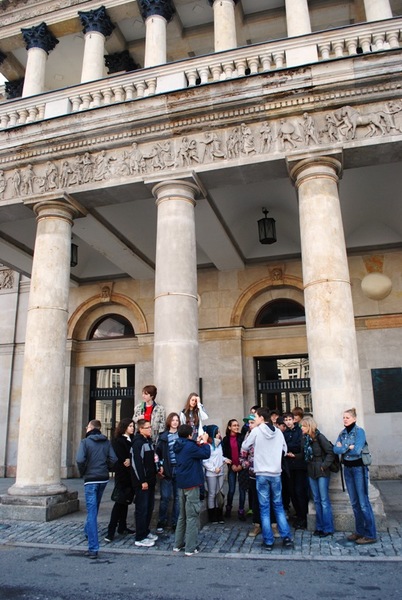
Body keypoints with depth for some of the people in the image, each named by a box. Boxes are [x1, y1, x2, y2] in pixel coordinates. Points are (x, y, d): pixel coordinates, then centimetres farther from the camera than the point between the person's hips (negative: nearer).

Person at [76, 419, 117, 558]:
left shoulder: (85, 441, -9)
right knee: (94, 509, 26)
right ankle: (88, 531, 45)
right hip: (103, 479, 5)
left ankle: (93, 548, -7)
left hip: (91, 479, -5)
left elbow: (80, 460, -20)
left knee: (91, 512, -5)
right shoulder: (106, 442, 4)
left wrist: (82, 472, -3)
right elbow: (113, 459, -3)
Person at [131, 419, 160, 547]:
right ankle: (140, 538, 4)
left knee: (149, 507, 15)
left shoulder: (149, 441, 13)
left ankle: (146, 531, 27)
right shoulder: (138, 442, -15)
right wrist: (142, 481, -20)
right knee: (142, 508, -3)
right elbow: (137, 463, -20)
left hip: (150, 480, 9)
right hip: (142, 481, -9)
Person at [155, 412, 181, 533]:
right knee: (165, 497, 1)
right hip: (167, 469, -1)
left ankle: (175, 522, 16)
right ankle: (161, 522, 14)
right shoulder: (164, 436, 3)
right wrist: (160, 466, -8)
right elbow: (158, 452, 1)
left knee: (178, 497, 6)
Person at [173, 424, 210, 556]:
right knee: (192, 516, -1)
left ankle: (178, 544, 22)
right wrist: (205, 441, -6)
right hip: (191, 484, -8)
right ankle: (190, 548, 2)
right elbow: (206, 454, -18)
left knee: (182, 515, 18)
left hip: (181, 483, 9)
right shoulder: (190, 446, -20)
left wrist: (199, 443, 7)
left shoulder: (179, 446, 7)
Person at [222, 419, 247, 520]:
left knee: (242, 489, 1)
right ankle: (228, 507, 26)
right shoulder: (226, 439, 3)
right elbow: (225, 454, 5)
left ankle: (241, 510, 13)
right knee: (231, 490, 3)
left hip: (242, 466, -1)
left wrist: (241, 465, -7)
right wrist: (232, 465, -4)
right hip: (232, 467, 1)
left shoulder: (242, 437, -3)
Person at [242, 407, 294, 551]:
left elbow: (244, 447, 2)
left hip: (262, 474, -3)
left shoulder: (256, 431, -9)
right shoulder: (278, 432, 1)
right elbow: (284, 449, 13)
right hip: (276, 473, 3)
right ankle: (286, 537, 12)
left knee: (264, 508, 5)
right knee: (278, 506, 15)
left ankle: (268, 541, 8)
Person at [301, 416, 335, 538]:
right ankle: (319, 526, 21)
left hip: (322, 472, -7)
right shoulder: (305, 438, 5)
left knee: (324, 500, 0)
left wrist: (324, 465, -16)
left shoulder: (319, 437, -14)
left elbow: (330, 452, -15)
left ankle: (327, 528, 9)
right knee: (316, 500, 13)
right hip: (311, 472, 7)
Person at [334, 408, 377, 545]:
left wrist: (343, 448, -8)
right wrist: (348, 447, -14)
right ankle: (359, 531, 23)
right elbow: (336, 450, -2)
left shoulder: (359, 431, -11)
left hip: (359, 468, -6)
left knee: (363, 502, -4)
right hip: (347, 469, 7)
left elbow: (357, 451, -21)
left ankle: (370, 535, 5)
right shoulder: (342, 433, 8)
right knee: (354, 502, 13)